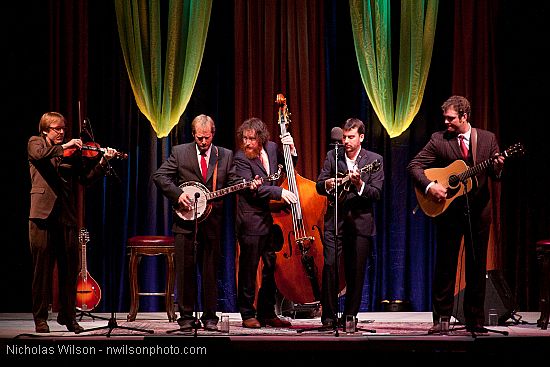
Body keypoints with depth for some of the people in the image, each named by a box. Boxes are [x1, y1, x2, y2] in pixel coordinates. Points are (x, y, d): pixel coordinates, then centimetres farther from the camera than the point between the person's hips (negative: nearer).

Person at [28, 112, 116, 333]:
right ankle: (40, 318, 7)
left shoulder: (71, 153, 14)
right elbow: (39, 154, -16)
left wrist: (103, 162, -7)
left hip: (67, 216, 3)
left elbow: (86, 178, 6)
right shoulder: (35, 143, 8)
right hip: (43, 214, -3)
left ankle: (68, 315, 15)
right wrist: (64, 147, -18)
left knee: (70, 269, 4)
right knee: (42, 268, -1)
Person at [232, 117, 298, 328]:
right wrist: (280, 192, -29)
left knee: (272, 267, 10)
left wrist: (291, 150, 1)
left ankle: (267, 313, 19)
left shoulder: (271, 148, 4)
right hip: (251, 221, -6)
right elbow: (251, 188, -22)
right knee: (249, 269, 1)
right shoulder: (241, 158, -13)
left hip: (272, 218, 6)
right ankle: (248, 314, 10)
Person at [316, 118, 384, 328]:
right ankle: (329, 315, -2)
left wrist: (359, 184, -22)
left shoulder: (374, 160, 2)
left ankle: (350, 316, 14)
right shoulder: (332, 156, 8)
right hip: (335, 220, 1)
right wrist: (327, 184, -16)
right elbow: (319, 186, 7)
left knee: (356, 272, 2)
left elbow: (376, 194, -4)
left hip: (361, 222, -1)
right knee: (329, 266, -11)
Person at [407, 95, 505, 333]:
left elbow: (495, 175, 6)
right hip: (449, 210, -1)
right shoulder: (439, 140, 0)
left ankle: (475, 321, 14)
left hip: (479, 210, 2)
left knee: (477, 267, 6)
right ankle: (441, 320, 6)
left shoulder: (488, 139, 5)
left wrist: (497, 167, -18)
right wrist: (429, 186, -19)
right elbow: (414, 166, -3)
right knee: (445, 266, 0)